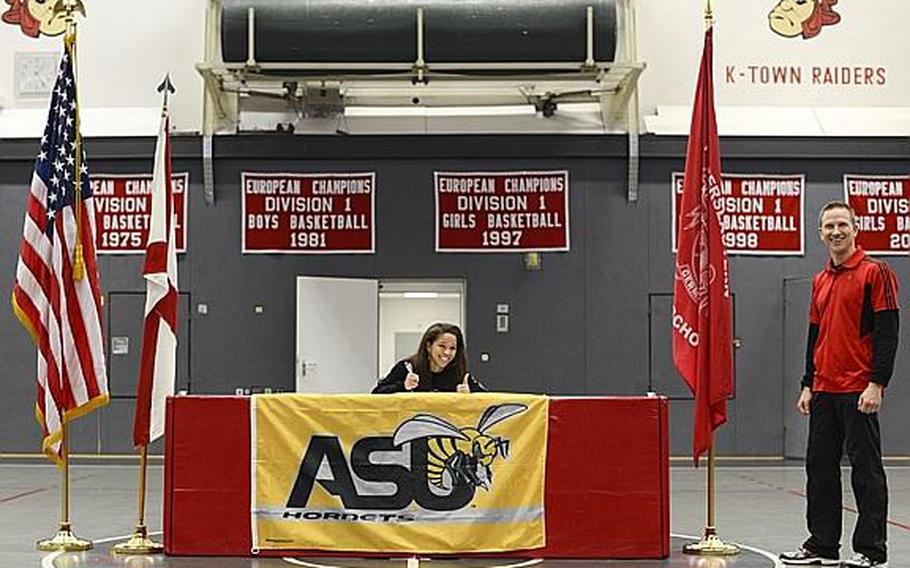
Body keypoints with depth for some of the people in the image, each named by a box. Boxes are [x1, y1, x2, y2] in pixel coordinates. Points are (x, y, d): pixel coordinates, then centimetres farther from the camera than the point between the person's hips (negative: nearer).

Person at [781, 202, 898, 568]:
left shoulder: (875, 272, -6)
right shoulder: (820, 281, 16)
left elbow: (887, 334, -12)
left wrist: (877, 384, -18)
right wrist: (808, 386, 16)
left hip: (859, 392, -8)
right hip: (824, 392, 8)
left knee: (866, 468, -2)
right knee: (819, 466, 10)